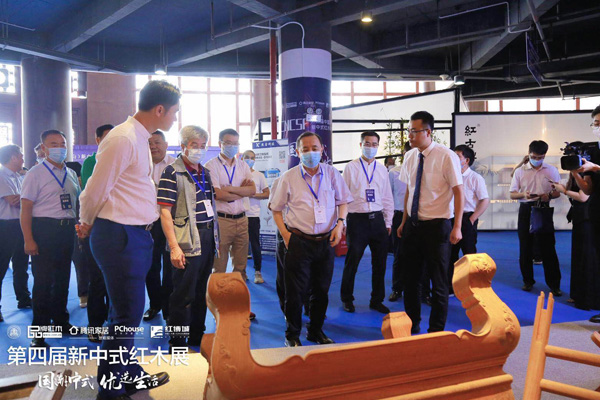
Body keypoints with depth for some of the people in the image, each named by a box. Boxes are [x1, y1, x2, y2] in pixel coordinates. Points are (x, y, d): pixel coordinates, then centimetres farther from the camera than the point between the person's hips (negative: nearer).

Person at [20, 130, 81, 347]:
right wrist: (28, 240, -17)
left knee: (63, 278, 15)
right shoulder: (35, 174, -6)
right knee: (43, 281, -1)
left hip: (68, 229, 6)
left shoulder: (71, 174, 12)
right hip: (44, 229, -6)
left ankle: (60, 321, 31)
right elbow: (26, 208, -10)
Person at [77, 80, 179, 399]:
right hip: (120, 237, -10)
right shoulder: (123, 139, -18)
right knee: (125, 316, 0)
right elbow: (95, 191, -14)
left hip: (135, 235, 10)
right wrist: (87, 225, 4)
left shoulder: (139, 139, 14)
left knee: (128, 313, 21)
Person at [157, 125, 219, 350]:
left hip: (208, 239, 7)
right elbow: (165, 212, -13)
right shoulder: (172, 172, -8)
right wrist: (174, 246, -20)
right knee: (183, 295, 0)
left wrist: (215, 238, 16)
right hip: (187, 241, -7)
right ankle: (177, 344, 15)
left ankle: (197, 336, 30)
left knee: (202, 292, 15)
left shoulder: (205, 173, 15)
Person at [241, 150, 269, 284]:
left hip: (253, 214, -1)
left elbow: (267, 194, 3)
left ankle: (257, 272, 9)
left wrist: (253, 194, -10)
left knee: (255, 244, 0)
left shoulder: (259, 175, 7)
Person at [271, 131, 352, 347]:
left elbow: (343, 201, 12)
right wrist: (285, 234, -5)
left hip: (326, 241, 3)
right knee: (295, 291, 3)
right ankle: (292, 335, 22)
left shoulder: (332, 174, 3)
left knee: (322, 290, 14)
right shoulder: (288, 177, -2)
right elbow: (276, 209, 6)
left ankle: (316, 331, 34)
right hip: (299, 241, -2)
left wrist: (340, 223, -4)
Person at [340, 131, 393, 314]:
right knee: (352, 262, 4)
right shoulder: (351, 167, -1)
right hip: (357, 219, -4)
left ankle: (377, 300, 26)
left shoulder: (382, 170, 11)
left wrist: (388, 222, 10)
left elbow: (388, 198, 15)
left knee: (380, 263, 10)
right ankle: (347, 299, 24)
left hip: (378, 219, 4)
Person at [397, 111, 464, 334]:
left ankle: (436, 330, 24)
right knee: (411, 278, 15)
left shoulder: (446, 156, -12)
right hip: (413, 225, 6)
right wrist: (404, 222, 14)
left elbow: (459, 192, -12)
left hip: (436, 226, -5)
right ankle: (412, 325, 33)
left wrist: (457, 227, -17)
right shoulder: (410, 156, 5)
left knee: (438, 281, 7)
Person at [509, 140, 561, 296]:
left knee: (548, 247, -2)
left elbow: (558, 192, 8)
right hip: (526, 209, 1)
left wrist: (549, 195, -14)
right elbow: (512, 194, 4)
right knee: (525, 247, 6)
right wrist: (523, 194, -17)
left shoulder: (552, 170, 5)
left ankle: (554, 284, 5)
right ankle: (528, 280, 18)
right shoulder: (520, 171, 4)